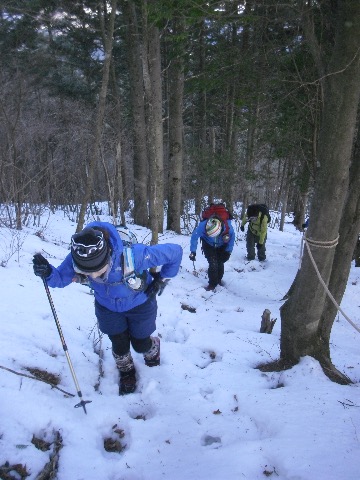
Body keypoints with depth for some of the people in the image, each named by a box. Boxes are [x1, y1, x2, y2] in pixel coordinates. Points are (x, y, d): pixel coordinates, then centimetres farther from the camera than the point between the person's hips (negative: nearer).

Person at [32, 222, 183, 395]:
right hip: (108, 307, 2)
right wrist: (47, 273, -38)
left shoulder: (133, 255, -45)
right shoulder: (77, 258, -33)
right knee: (119, 345, 7)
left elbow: (175, 251, -32)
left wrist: (161, 280, -19)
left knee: (140, 345, 13)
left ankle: (153, 347, 52)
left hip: (140, 303, -2)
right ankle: (126, 371, 43)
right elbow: (61, 278, -14)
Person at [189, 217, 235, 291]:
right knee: (213, 264, -13)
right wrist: (193, 251, -24)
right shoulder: (203, 226, -40)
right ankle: (212, 284, 7)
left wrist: (228, 251, -13)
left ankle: (219, 280, 29)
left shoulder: (228, 227, -37)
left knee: (220, 263, 0)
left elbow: (232, 238, -14)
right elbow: (194, 237, -22)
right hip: (208, 245, -1)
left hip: (222, 246, 1)